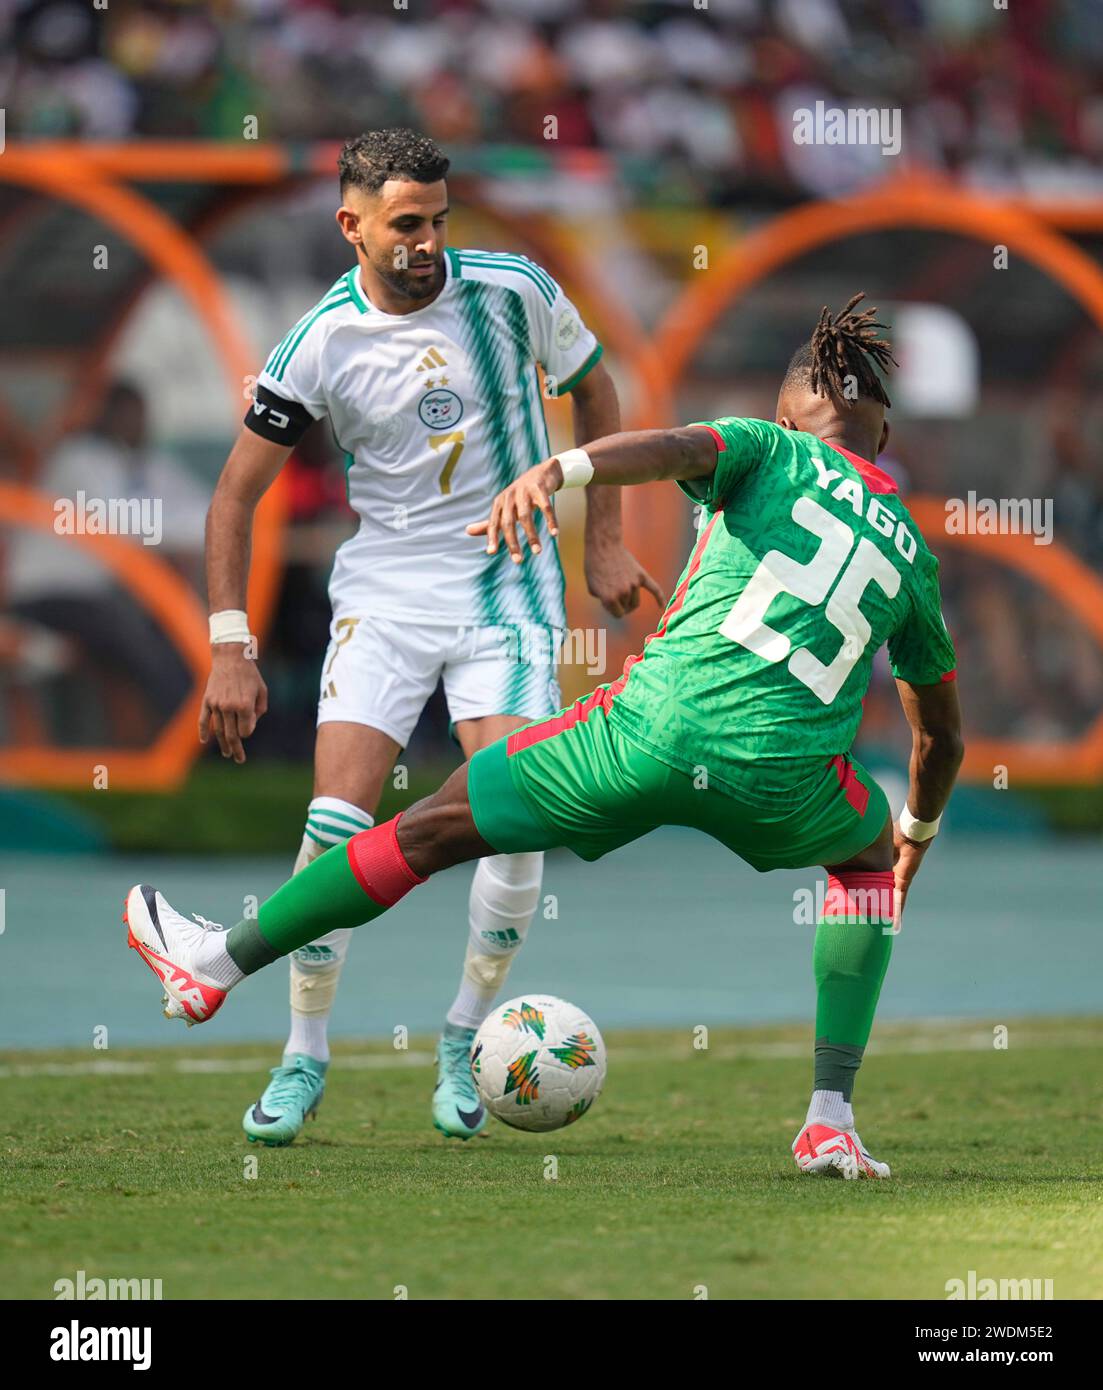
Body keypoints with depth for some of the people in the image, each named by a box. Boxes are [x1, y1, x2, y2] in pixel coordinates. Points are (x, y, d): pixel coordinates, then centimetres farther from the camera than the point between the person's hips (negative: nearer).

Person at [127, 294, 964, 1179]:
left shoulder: (775, 452, 14)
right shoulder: (911, 553, 23)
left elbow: (679, 447, -12)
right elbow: (942, 734, 35)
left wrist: (560, 470, -30)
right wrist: (919, 828, 56)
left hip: (652, 730, -2)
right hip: (781, 780, 2)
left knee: (434, 828, 17)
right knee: (871, 860, 35)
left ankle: (216, 966, 30)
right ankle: (831, 1121, 21)